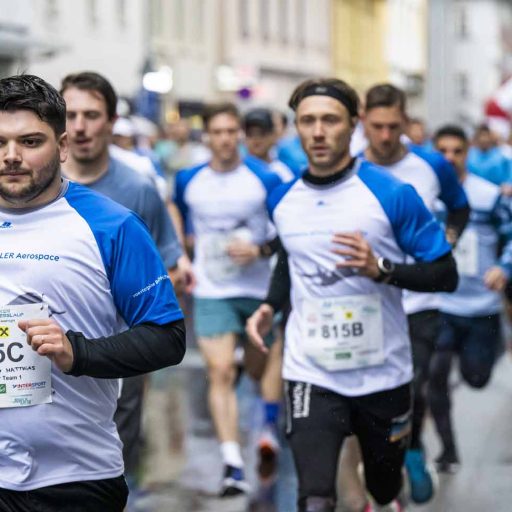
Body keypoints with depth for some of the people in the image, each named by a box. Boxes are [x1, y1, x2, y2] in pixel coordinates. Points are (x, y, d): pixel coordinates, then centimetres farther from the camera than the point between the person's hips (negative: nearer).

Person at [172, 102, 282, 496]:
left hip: (259, 290, 0)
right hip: (211, 291, 0)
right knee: (220, 372, -14)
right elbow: (180, 215, 23)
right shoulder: (188, 180, 3)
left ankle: (270, 425, 41)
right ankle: (232, 462, -18)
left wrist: (260, 250, -16)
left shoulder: (266, 179, -5)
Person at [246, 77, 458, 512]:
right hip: (311, 373, 1)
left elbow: (446, 275, -9)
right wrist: (270, 305, 4)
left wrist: (380, 268, -25)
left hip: (383, 374, -1)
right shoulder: (282, 199, 2)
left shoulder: (392, 194, -11)